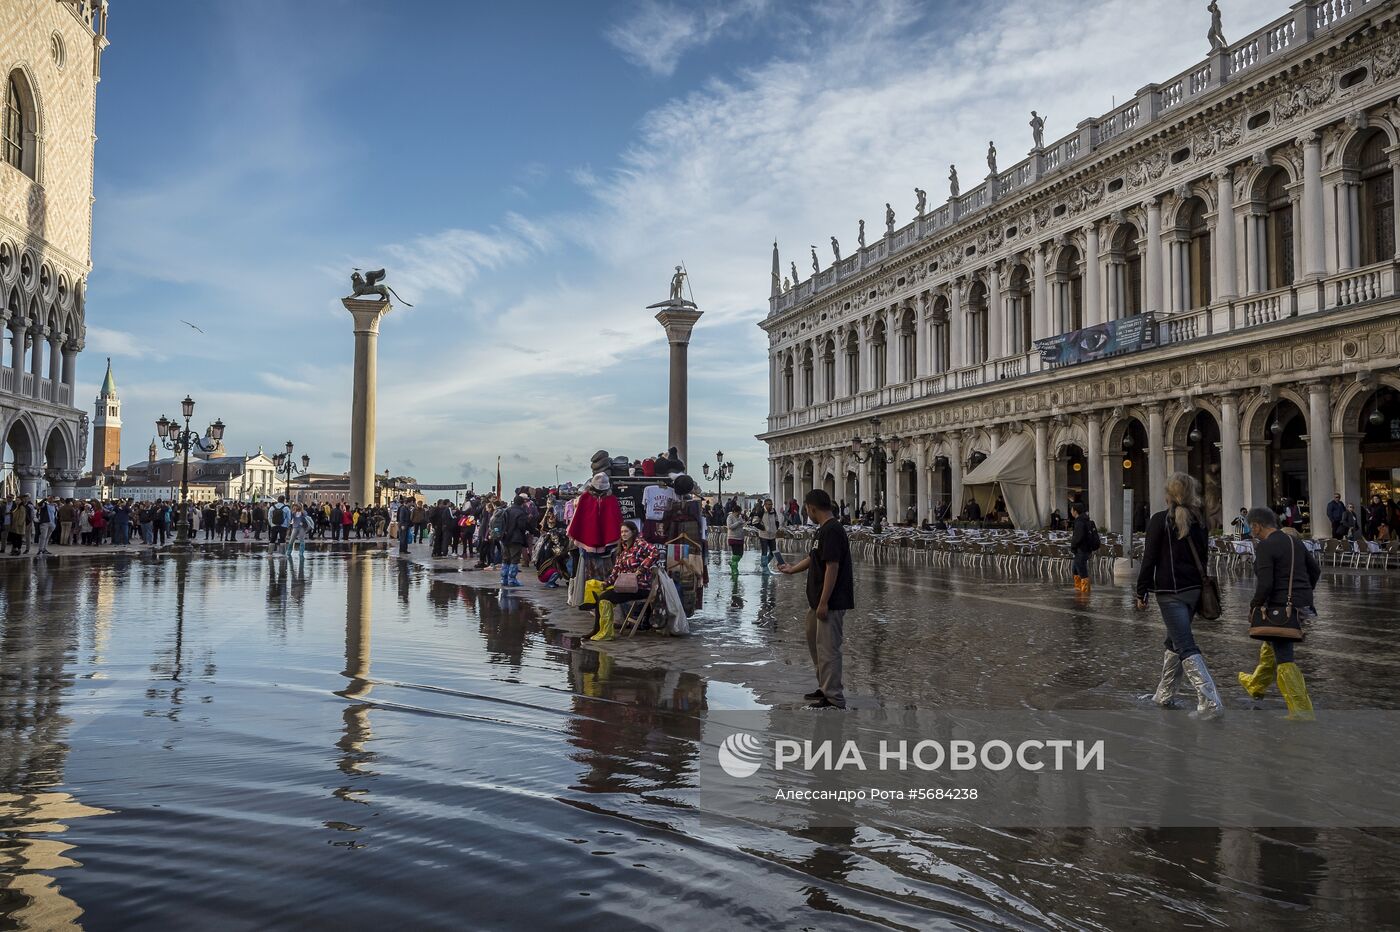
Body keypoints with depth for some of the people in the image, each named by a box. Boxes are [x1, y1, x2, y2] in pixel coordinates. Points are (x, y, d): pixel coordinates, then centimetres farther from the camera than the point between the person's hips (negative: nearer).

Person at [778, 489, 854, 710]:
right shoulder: (824, 529, 12)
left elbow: (832, 567, -24)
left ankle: (834, 700, 1)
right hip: (817, 600, 11)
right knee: (815, 642, 19)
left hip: (831, 602, -11)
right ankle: (825, 688, 30)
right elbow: (813, 558, 26)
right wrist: (791, 569, 41)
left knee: (828, 649, -5)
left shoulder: (832, 531, -20)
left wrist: (823, 602, -23)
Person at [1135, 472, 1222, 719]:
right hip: (1194, 590, 7)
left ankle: (1210, 702, -16)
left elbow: (1149, 559, -11)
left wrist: (1142, 592, -4)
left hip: (1170, 592, -6)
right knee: (1174, 641, 19)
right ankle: (1165, 695, 29)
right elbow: (1203, 557, 12)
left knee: (1186, 648, -7)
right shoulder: (1198, 521, 6)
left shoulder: (1159, 520, -10)